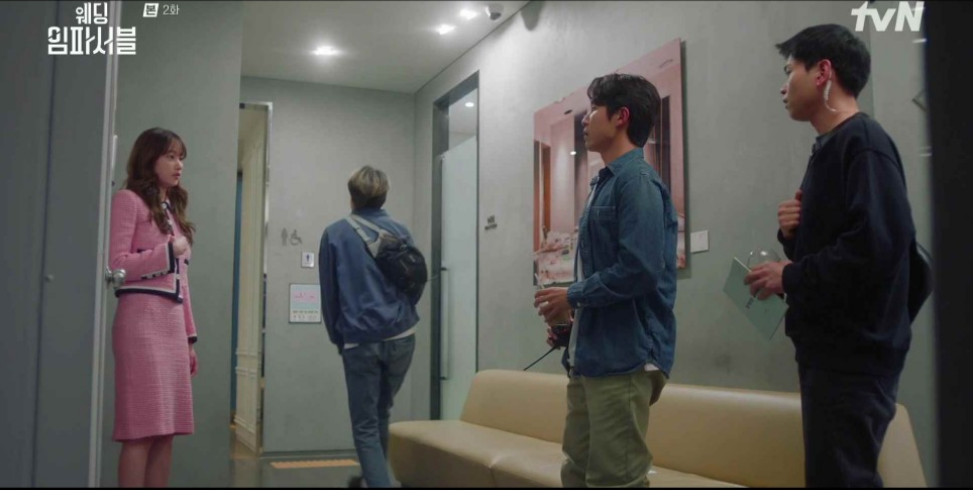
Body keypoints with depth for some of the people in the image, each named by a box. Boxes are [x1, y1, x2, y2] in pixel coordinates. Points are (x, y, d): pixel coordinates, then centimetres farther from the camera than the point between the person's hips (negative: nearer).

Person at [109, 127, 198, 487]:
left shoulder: (172, 209, 23)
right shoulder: (129, 200, 0)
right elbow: (115, 264, -11)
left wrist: (189, 335, 17)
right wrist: (169, 251, -8)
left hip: (173, 322, 8)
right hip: (142, 320, -7)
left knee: (165, 429, 5)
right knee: (142, 429, -8)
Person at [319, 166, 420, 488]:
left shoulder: (335, 234, 1)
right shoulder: (401, 232, 5)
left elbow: (329, 293, 4)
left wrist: (338, 338, 15)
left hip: (359, 340, -3)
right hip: (401, 337, 3)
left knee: (365, 425, 4)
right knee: (381, 413, 21)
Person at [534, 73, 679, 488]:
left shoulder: (637, 180, -12)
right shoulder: (606, 182, 18)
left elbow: (639, 269, -23)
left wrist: (573, 297, -11)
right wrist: (570, 313, 6)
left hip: (624, 358, -10)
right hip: (590, 354, 10)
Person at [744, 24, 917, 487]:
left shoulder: (863, 142, -13)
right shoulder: (828, 149, 17)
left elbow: (878, 244, -26)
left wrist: (790, 277, -15)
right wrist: (793, 232, 0)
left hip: (853, 350, -10)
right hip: (829, 346, 10)